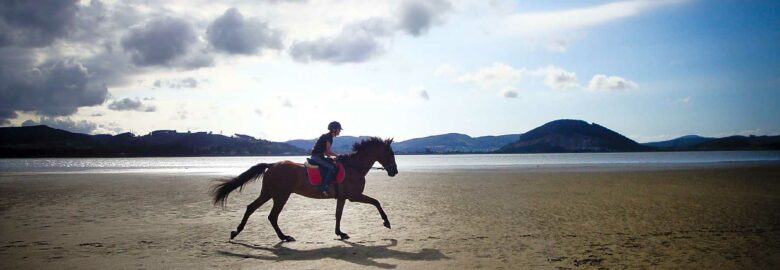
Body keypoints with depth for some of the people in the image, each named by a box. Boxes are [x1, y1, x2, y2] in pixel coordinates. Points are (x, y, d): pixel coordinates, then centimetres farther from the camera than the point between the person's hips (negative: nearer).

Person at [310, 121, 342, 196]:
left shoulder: (329, 137, 16)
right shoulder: (328, 137, -13)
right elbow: (328, 151, -18)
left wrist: (334, 156, 7)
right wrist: (337, 155, -6)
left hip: (320, 156, 10)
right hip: (316, 156, -10)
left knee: (335, 165, 4)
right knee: (331, 167, -23)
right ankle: (324, 188, -26)